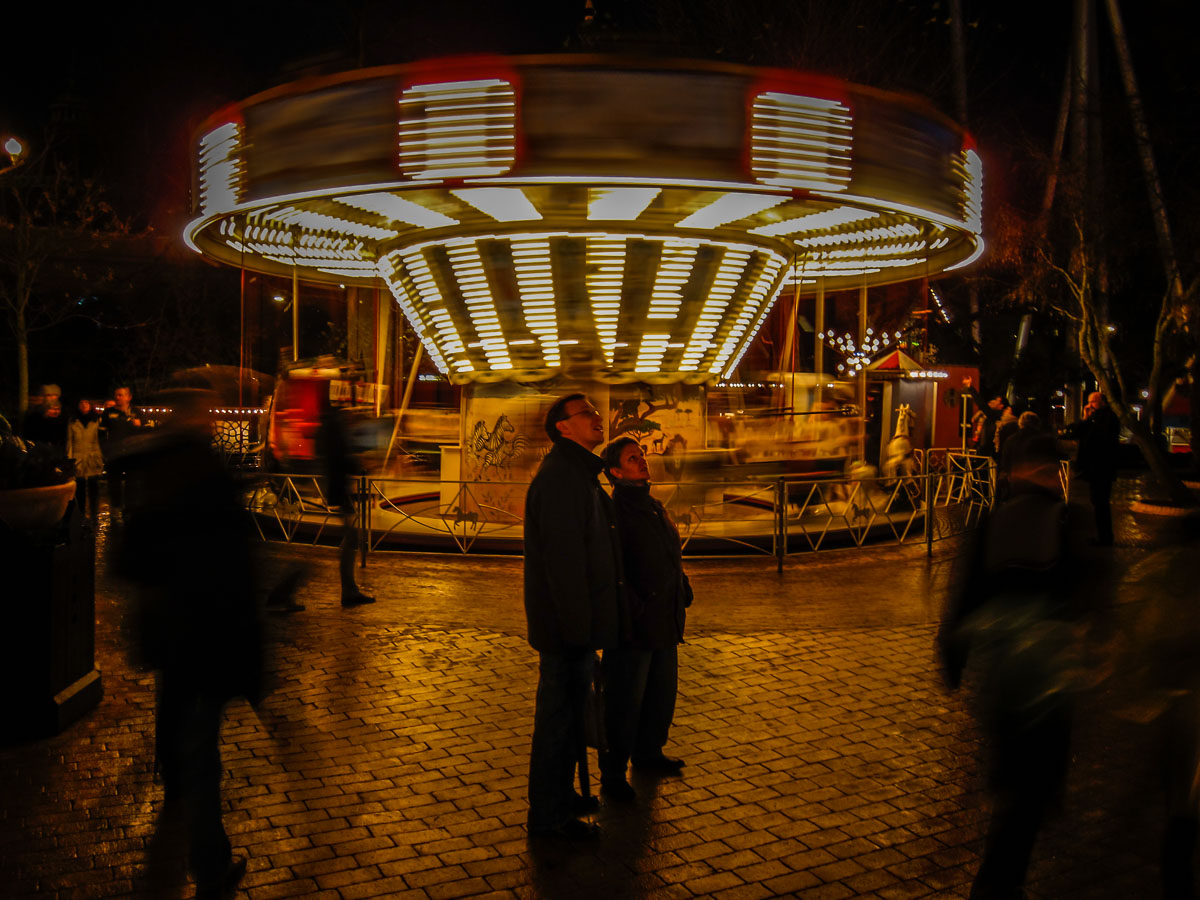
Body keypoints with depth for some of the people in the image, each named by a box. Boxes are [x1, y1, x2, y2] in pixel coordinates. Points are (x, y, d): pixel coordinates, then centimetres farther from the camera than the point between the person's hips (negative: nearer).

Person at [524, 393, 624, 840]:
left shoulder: (579, 474, 16)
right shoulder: (561, 477, -19)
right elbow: (563, 558, -24)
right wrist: (578, 626, -24)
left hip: (575, 623, 10)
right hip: (565, 624, -10)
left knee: (569, 711, 20)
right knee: (559, 715, 0)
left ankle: (560, 795, 34)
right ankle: (547, 816, 10)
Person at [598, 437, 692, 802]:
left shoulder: (654, 507, 14)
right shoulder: (615, 511, -14)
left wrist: (683, 593, 13)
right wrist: (635, 609, -22)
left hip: (664, 623, 9)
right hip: (632, 626, -9)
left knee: (661, 692, 20)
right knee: (624, 701, -1)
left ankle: (648, 752, 38)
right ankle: (612, 773, 11)